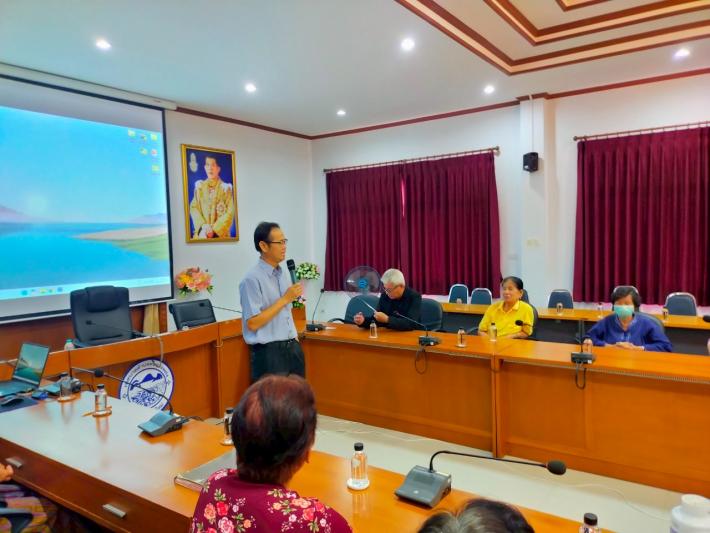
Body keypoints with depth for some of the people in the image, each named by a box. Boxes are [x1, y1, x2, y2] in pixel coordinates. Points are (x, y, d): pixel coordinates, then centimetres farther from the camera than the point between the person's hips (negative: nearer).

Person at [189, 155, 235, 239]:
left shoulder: (226, 188, 1)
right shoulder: (199, 186, 9)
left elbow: (229, 213, -4)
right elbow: (193, 208, 4)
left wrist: (214, 229, -12)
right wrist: (203, 225, -12)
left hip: (220, 233, -2)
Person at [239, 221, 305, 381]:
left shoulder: (283, 274, 9)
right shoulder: (252, 279, -15)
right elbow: (252, 323, -19)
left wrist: (295, 341, 13)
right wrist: (285, 298, -18)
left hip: (292, 348, 7)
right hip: (268, 352, -7)